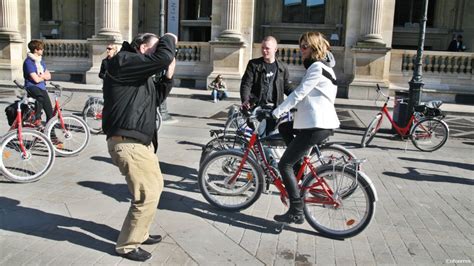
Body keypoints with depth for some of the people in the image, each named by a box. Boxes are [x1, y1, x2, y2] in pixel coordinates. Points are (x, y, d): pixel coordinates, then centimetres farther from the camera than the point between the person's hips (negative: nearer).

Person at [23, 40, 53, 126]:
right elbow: (36, 79, -19)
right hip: (32, 87, -8)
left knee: (50, 111, 1)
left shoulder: (40, 60, 13)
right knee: (41, 96, -41)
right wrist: (44, 77, 0)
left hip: (42, 87, 8)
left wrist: (41, 76, -11)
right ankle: (37, 118, -26)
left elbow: (49, 76, 10)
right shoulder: (28, 62, -13)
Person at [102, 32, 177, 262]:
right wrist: (168, 39, -5)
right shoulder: (123, 62, -15)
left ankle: (139, 233, 37)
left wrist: (168, 76, 10)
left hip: (141, 140, 11)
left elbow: (155, 99, 22)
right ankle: (127, 245, 11)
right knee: (147, 194, -7)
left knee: (155, 185, 21)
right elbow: (163, 58, -26)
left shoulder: (142, 74, 18)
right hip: (127, 143, -11)